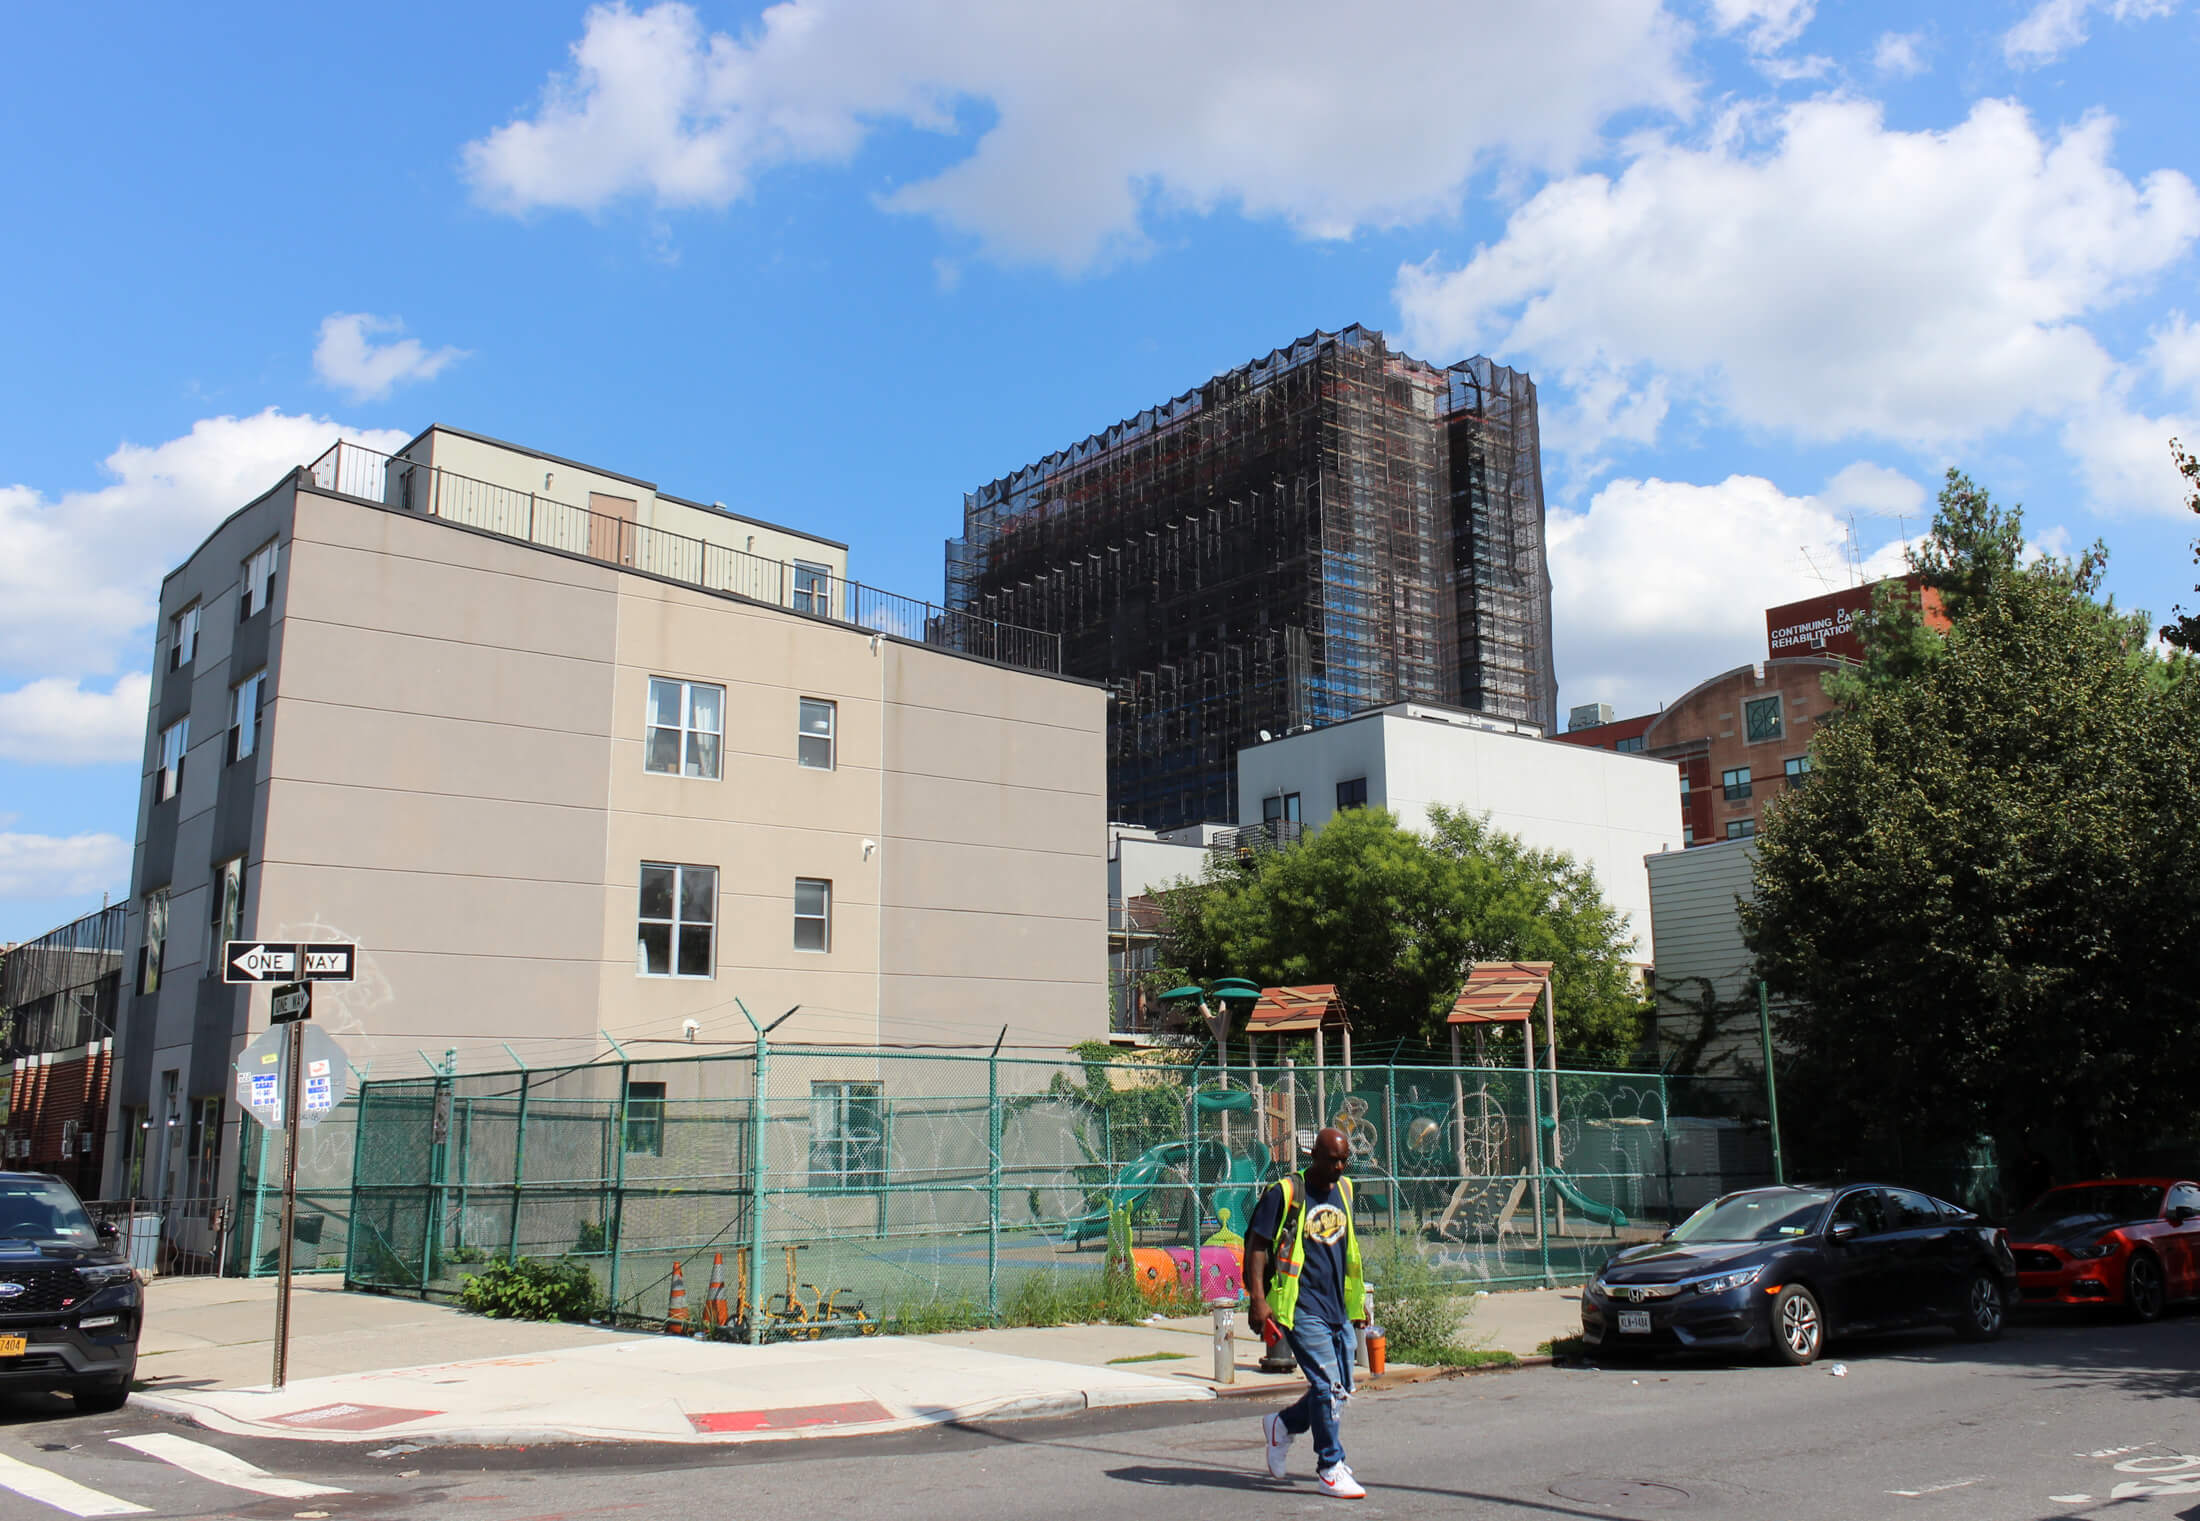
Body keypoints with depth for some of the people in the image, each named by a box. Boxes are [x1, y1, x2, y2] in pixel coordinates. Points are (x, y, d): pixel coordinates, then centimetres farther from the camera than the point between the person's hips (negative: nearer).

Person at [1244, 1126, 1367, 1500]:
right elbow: (1256, 1244, -10)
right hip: (1302, 1308, -7)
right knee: (1328, 1385, -10)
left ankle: (1282, 1426, 32)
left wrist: (1357, 1300, 24)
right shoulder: (1286, 1193, -9)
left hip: (1338, 1308, 7)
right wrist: (1257, 1298, -18)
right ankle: (1330, 1470, 3)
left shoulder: (1344, 1190, 12)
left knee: (1341, 1389, 10)